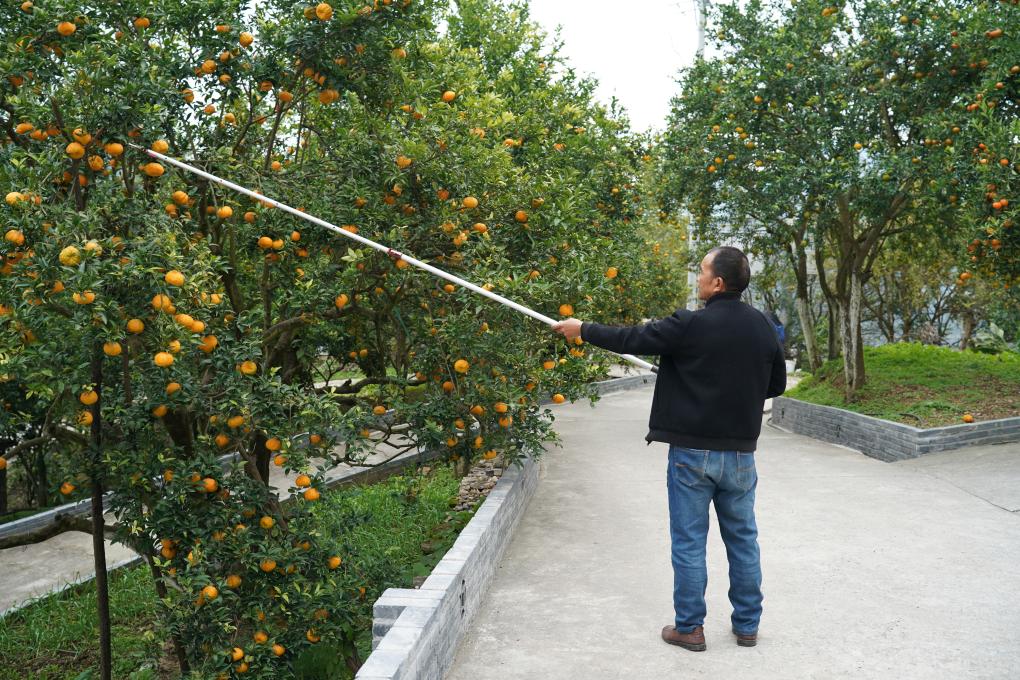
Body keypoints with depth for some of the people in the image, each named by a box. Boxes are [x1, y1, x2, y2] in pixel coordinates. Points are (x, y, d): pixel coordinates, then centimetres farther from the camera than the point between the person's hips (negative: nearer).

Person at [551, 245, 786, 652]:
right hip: (741, 453, 5)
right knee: (743, 540, 16)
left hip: (693, 452, -5)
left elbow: (630, 339, -8)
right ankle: (747, 625, 26)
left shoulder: (690, 325, -16)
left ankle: (689, 628, 15)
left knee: (688, 542, 6)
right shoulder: (763, 327, 1)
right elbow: (776, 384, 11)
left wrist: (582, 329, 6)